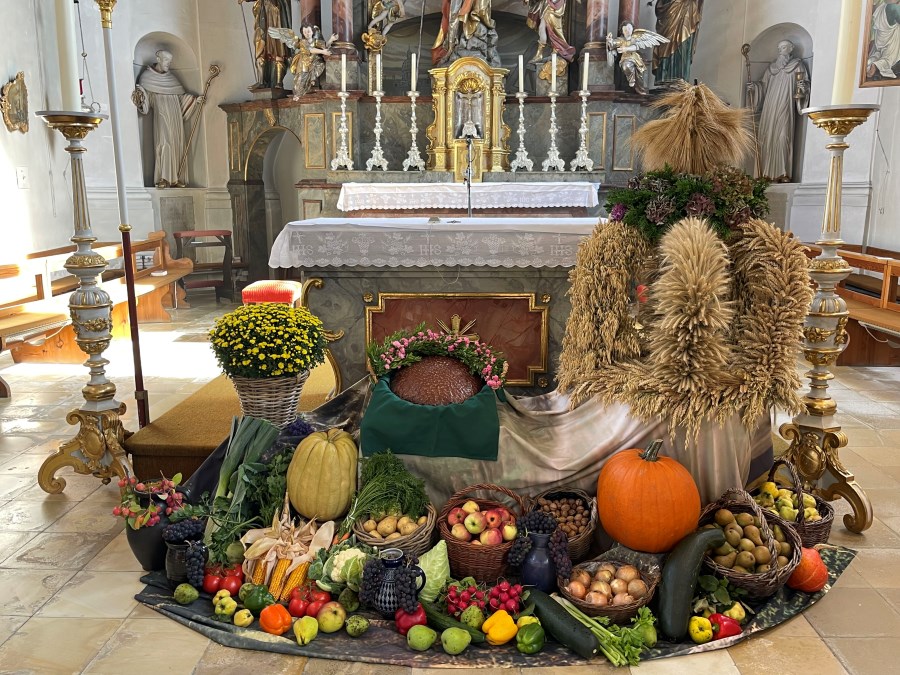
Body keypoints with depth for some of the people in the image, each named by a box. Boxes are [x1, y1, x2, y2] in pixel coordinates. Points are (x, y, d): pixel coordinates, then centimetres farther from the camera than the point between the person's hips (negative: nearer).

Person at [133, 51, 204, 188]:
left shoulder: (171, 77, 18)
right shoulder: (147, 76, 5)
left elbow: (181, 95, 20)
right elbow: (144, 96, -1)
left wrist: (195, 99, 8)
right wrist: (139, 97, -22)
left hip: (176, 119, 5)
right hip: (161, 117, -5)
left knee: (177, 145, -1)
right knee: (164, 143, -17)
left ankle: (176, 179, 0)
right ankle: (163, 179, -19)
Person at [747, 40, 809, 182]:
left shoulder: (797, 65, 10)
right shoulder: (772, 66, 21)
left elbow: (806, 82, 5)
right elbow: (763, 84, 20)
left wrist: (802, 86, -16)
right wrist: (753, 87, 2)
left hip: (785, 108, -4)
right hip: (769, 109, 4)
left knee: (782, 138, -14)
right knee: (767, 138, -4)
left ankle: (783, 174, -17)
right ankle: (768, 173, -4)